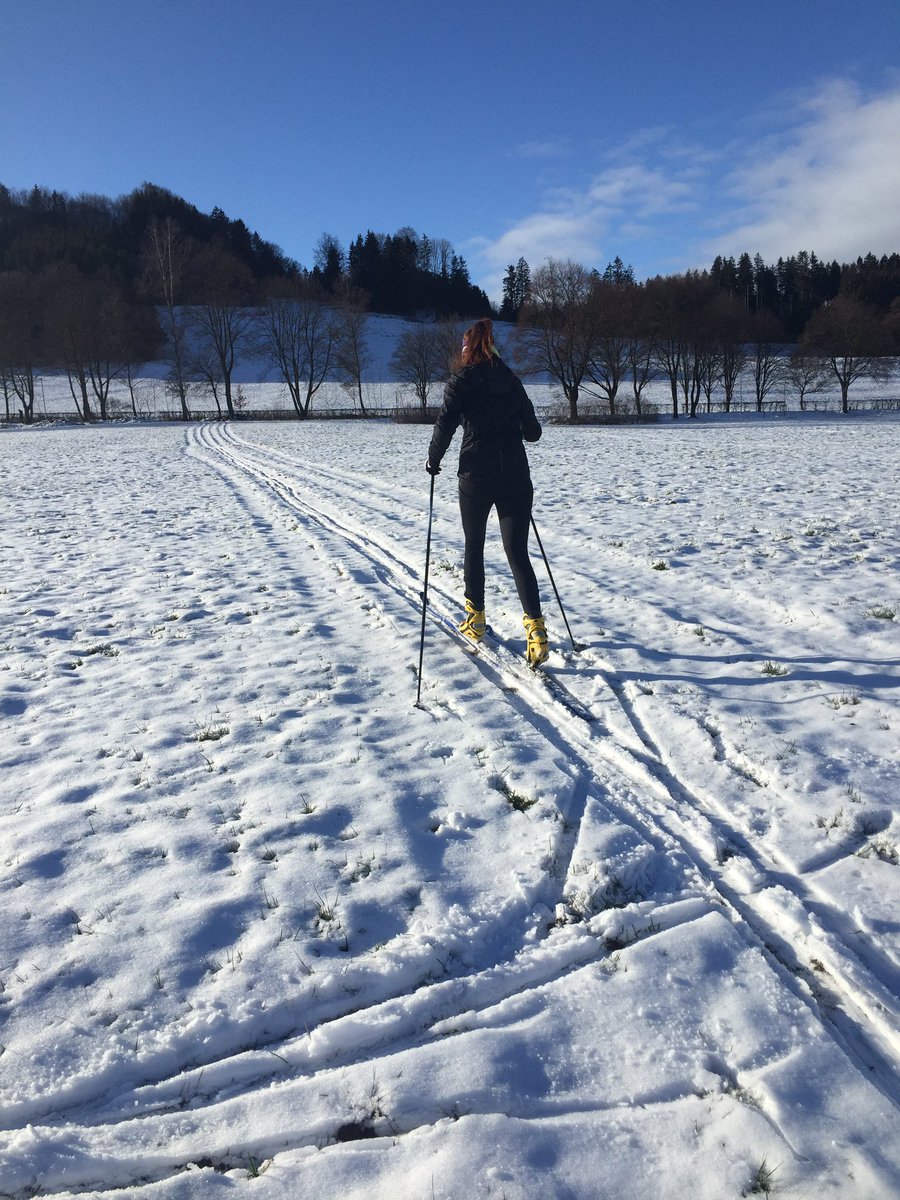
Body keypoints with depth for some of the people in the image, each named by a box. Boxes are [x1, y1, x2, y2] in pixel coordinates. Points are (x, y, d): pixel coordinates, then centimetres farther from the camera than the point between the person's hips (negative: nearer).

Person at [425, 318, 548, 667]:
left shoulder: (462, 380, -2)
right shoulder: (512, 380, 12)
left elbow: (445, 425, -11)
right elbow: (533, 431, 14)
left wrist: (433, 460, 5)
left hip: (477, 477, -3)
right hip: (516, 476, 3)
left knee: (474, 547, 16)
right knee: (518, 553, 1)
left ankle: (476, 619, 27)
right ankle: (536, 628, -12)